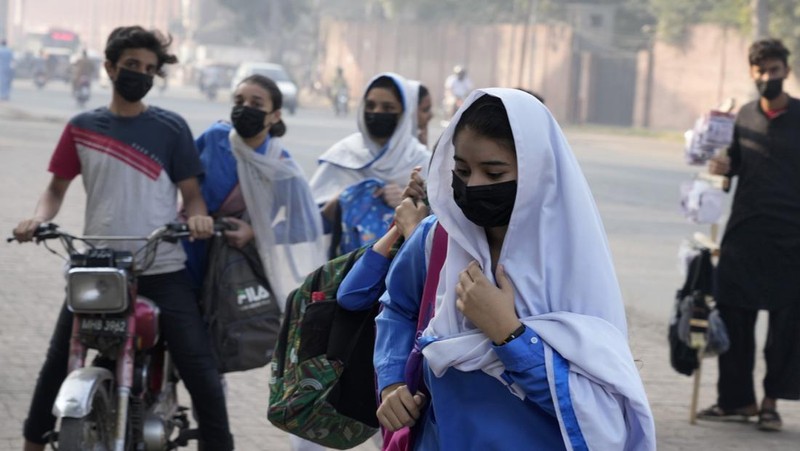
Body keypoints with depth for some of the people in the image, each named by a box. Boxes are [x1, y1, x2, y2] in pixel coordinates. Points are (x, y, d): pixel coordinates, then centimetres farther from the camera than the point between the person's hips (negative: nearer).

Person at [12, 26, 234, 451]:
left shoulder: (170, 128, 3)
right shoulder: (82, 127, 8)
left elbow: (191, 191, 5)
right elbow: (57, 187, 14)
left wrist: (197, 216, -18)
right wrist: (38, 219, -7)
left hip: (163, 269, -1)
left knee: (200, 369, -6)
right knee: (58, 363, 6)